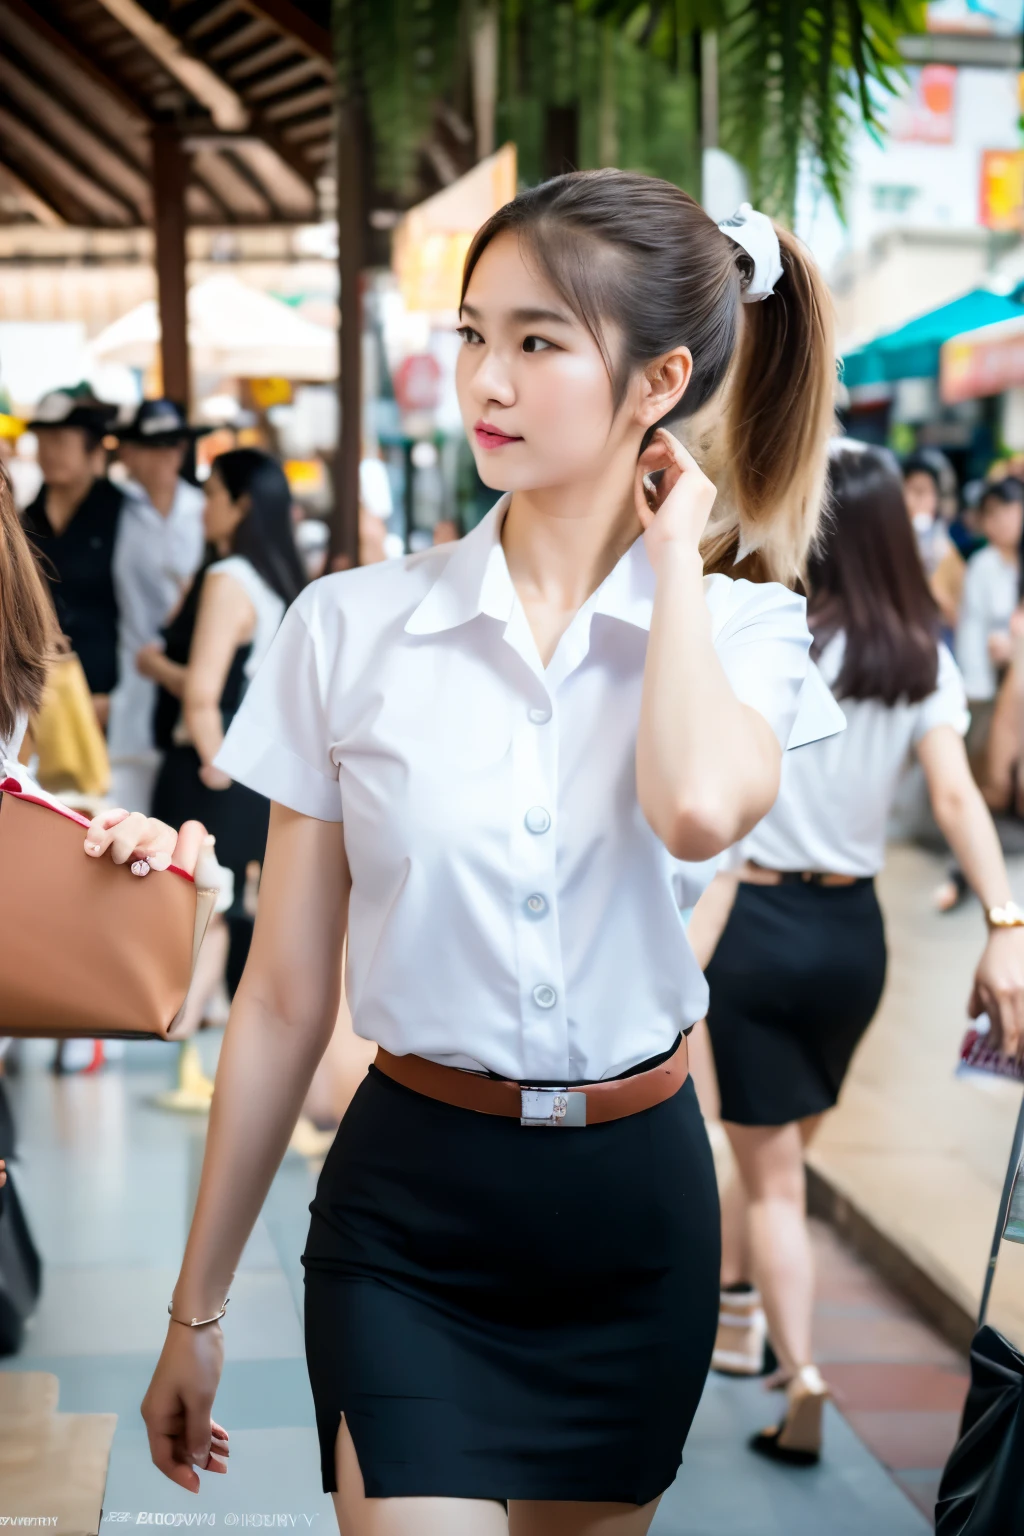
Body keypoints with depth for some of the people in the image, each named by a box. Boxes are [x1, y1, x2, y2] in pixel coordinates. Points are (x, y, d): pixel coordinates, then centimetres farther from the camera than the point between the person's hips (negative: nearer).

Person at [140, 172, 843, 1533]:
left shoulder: (740, 632, -3)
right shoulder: (353, 627, -5)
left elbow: (700, 809, -30)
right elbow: (286, 1000, -1)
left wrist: (674, 555, -14)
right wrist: (196, 1306, 4)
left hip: (635, 1210, 2)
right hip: (408, 1211, -1)